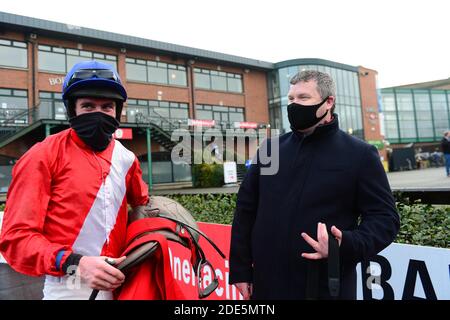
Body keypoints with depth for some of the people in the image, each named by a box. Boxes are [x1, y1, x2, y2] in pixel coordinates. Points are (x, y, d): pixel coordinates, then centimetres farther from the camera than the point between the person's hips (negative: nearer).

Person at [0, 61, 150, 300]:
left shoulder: (126, 158, 6)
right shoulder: (43, 156, -8)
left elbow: (141, 205, 22)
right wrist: (74, 264, -24)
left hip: (114, 286, 5)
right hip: (67, 290, -5)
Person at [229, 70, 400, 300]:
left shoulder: (360, 155, -3)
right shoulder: (270, 149, 6)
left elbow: (384, 217, -3)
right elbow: (246, 210, 7)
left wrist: (347, 244, -22)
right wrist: (240, 269, 4)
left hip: (327, 288, -3)